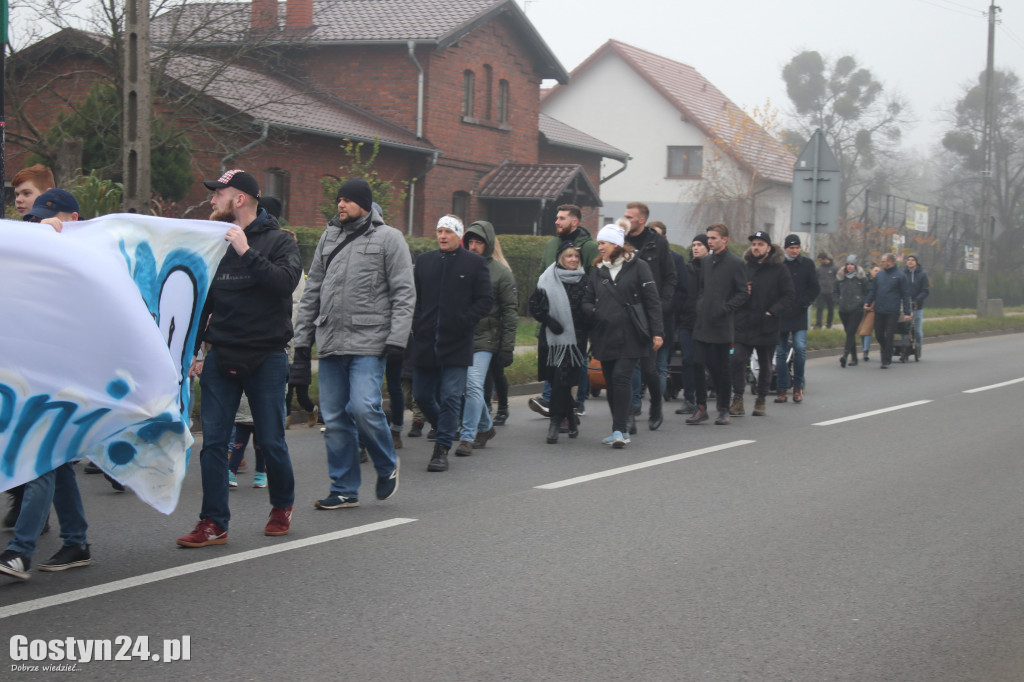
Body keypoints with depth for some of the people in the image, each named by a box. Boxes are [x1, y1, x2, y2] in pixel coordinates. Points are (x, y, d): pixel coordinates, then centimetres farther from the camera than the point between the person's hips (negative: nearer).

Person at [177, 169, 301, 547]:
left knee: (271, 441, 3)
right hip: (221, 357, 4)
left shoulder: (278, 241, -3)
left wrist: (247, 252, -25)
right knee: (213, 442, -1)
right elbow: (201, 302, 17)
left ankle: (282, 506, 27)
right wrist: (194, 350, 14)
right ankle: (213, 523, 4)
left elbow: (286, 281, -22)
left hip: (266, 357, -4)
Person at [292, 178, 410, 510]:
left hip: (369, 343, -5)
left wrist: (397, 338, -14)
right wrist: (302, 336, 14)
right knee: (334, 418, 4)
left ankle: (387, 466, 10)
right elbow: (312, 290, 19)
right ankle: (344, 489, 13)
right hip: (330, 343, 5)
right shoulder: (329, 237, 17)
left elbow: (404, 293, -4)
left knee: (363, 408, -17)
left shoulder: (388, 238, 1)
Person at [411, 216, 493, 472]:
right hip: (425, 343, 4)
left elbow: (486, 300, -1)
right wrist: (416, 324, 2)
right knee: (421, 395, 8)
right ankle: (444, 430, 32)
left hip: (457, 343, -4)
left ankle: (442, 448, 0)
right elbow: (412, 296, 16)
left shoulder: (475, 263, 1)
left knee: (450, 397, -6)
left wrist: (464, 322, -12)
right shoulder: (424, 261, 12)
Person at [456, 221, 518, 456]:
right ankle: (485, 427, 30)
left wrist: (507, 347, -6)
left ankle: (467, 437, -8)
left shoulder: (501, 272, 0)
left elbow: (510, 311, 0)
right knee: (468, 387, 10)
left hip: (484, 339, -4)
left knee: (474, 386, -13)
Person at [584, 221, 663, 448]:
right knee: (610, 383, 7)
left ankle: (619, 429, -14)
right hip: (605, 336, 5)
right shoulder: (597, 270, 15)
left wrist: (656, 332, -7)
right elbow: (588, 299, 22)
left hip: (630, 336, -5)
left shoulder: (637, 267, 0)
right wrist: (588, 310, -3)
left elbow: (652, 300, -2)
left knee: (621, 377, -16)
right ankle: (621, 430, 16)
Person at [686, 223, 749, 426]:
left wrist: (725, 308, -15)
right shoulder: (706, 261, 14)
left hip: (721, 325, -5)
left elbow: (744, 293, -6)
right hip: (702, 323, 5)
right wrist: (700, 305, 9)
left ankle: (723, 409, 13)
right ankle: (701, 408, 6)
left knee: (721, 368, 2)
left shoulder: (735, 263, -5)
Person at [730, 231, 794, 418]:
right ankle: (738, 401, -6)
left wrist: (772, 312, -12)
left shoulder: (779, 270, 1)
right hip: (744, 325, 1)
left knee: (765, 365, 9)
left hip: (766, 327, -1)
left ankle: (761, 400, 22)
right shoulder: (744, 267, 8)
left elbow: (789, 296, -1)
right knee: (738, 360, -11)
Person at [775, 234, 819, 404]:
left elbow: (814, 288, 7)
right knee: (781, 352, 4)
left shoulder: (807, 264, 5)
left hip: (799, 315, 0)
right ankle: (782, 389, 12)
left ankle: (798, 386, 1)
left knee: (800, 348, -14)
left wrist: (804, 302, -6)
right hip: (780, 315, 1)